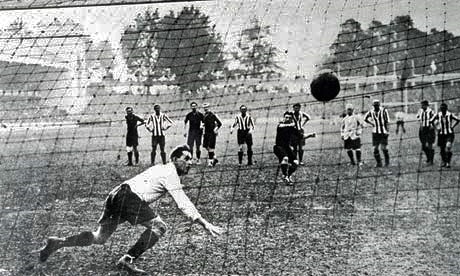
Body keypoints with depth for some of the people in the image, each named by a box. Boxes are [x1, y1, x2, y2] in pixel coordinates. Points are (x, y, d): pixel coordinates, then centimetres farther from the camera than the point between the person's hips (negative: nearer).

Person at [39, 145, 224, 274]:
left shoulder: (160, 169, 25)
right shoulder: (171, 175, -4)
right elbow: (184, 205, -10)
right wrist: (205, 225, -10)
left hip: (117, 194, 9)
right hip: (130, 197, -9)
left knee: (99, 237, 12)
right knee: (158, 226, -7)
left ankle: (58, 243, 6)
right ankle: (127, 260, -10)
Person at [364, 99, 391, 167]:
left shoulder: (383, 110, -7)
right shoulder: (371, 112, 3)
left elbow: (387, 121, -6)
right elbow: (365, 119, 20)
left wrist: (387, 130, -13)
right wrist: (372, 123, 8)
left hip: (383, 132, -4)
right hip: (375, 132, 4)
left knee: (384, 148, -5)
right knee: (375, 148, 0)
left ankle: (387, 162, 13)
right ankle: (379, 163, 11)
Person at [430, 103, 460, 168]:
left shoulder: (450, 115, -9)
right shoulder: (438, 115, -3)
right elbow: (431, 121, 9)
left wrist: (452, 127, -3)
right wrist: (436, 128, 5)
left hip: (449, 134, -3)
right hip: (441, 134, 3)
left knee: (448, 147, -20)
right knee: (442, 149, 8)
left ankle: (448, 162, -8)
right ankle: (444, 162, 29)